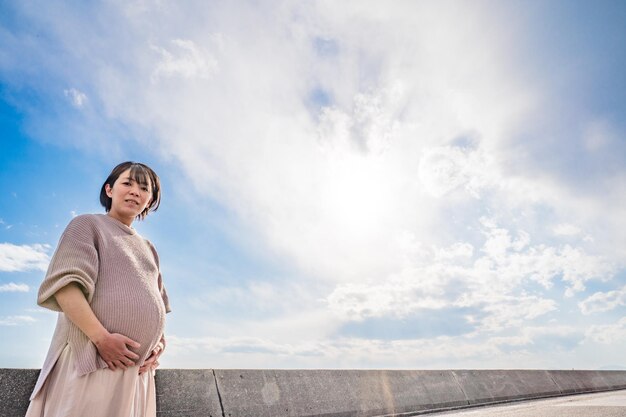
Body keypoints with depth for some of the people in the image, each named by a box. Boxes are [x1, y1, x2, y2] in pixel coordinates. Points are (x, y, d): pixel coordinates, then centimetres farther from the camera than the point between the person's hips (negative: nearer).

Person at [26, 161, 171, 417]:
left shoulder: (148, 249, 21)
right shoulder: (88, 225, 5)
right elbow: (65, 285, -10)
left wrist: (159, 343, 2)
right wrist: (101, 337, -20)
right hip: (90, 359, -5)